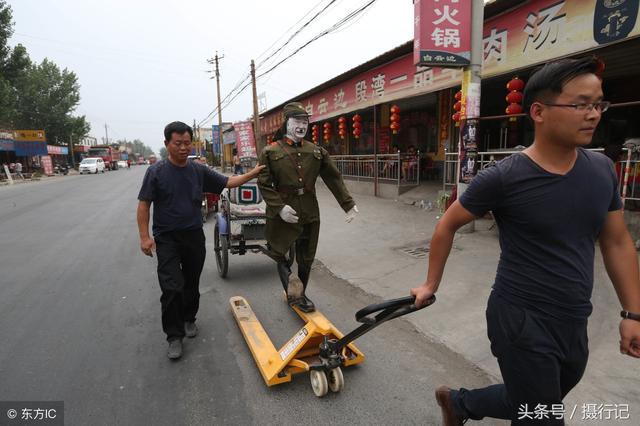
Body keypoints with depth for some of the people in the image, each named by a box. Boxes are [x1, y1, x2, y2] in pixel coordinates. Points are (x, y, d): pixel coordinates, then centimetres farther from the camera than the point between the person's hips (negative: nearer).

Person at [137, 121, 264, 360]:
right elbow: (144, 205, -5)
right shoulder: (156, 172, -7)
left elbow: (227, 182, 8)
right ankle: (174, 336, 7)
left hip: (194, 236, 4)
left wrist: (253, 173, -1)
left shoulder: (199, 171, 3)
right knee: (172, 288, -8)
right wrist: (144, 237, -12)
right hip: (167, 239, -3)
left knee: (192, 284, 15)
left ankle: (188, 319, 37)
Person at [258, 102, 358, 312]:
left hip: (309, 214, 3)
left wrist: (348, 204, 7)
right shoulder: (271, 152, -3)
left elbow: (334, 179, 9)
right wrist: (280, 207, -19)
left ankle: (300, 294, 24)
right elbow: (264, 184, -7)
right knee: (279, 252, 2)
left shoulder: (317, 151, 7)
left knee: (306, 258, 12)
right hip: (282, 215, -3)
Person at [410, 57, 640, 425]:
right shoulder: (503, 178, -18)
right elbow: (447, 226, -7)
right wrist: (431, 284, -1)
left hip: (575, 324, 7)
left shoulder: (603, 170, 1)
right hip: (521, 321, -6)